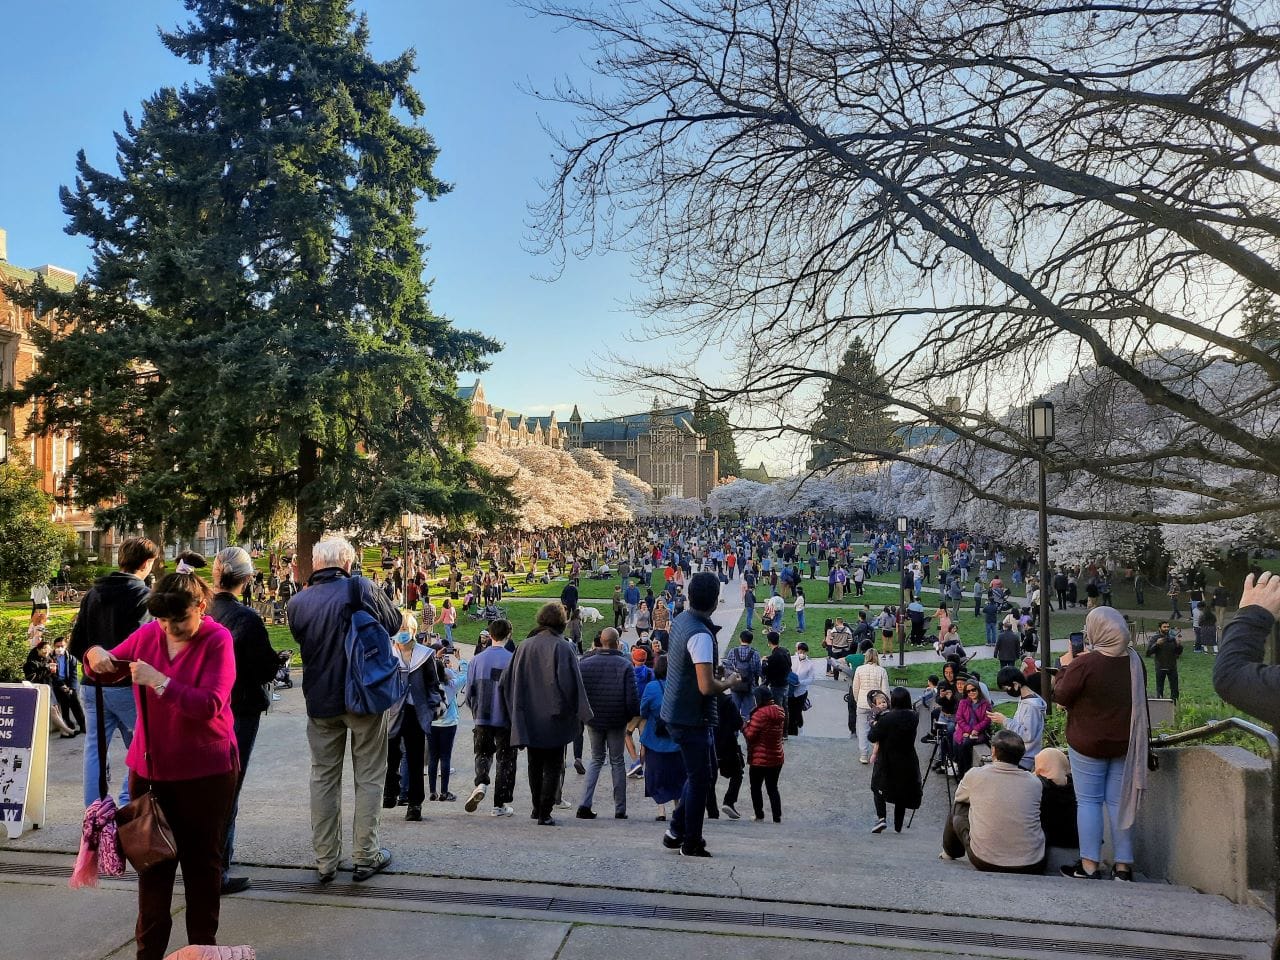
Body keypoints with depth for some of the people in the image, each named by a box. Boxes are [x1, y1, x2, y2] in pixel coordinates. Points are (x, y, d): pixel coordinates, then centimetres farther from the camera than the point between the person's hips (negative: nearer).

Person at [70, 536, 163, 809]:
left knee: (95, 750, 11)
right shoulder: (143, 595, -11)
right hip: (128, 686, -6)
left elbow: (76, 644, 9)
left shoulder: (94, 592, 8)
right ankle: (128, 805, 2)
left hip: (93, 687, 6)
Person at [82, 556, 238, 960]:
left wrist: (159, 681, -27)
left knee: (202, 862, 9)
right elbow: (109, 665, 15)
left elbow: (210, 704, -23)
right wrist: (96, 655, -7)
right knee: (153, 859, 13)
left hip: (205, 771, -4)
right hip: (150, 766, 5)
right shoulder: (149, 633, 0)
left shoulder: (217, 639, -14)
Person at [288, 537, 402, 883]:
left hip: (320, 701, 3)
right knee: (369, 777, 9)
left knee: (323, 778, 14)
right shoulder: (362, 588, -13)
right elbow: (394, 623, 0)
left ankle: (325, 861, 20)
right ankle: (365, 857, 14)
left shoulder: (298, 602, -4)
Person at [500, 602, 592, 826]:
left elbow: (507, 680, 6)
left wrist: (518, 711, 18)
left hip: (529, 718, 4)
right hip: (554, 719, -4)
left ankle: (537, 807, 27)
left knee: (535, 765, 19)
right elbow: (570, 682, -16)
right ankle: (544, 813, 1)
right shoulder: (562, 647, -11)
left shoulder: (524, 646, 1)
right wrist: (580, 712, -5)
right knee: (552, 766, 5)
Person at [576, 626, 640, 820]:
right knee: (617, 762, 12)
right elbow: (632, 698, -15)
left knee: (596, 759, 17)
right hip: (617, 721, -2)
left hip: (593, 719, 2)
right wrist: (633, 715, 3)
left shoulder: (584, 664, -5)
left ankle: (584, 805, 5)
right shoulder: (625, 665, -13)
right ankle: (620, 810, 15)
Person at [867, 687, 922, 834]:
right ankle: (898, 827, 22)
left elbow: (872, 737, -17)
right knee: (902, 793, 18)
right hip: (907, 763, 4)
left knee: (878, 788, 17)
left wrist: (874, 725, 3)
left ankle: (881, 817, -2)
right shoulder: (914, 717, -7)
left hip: (887, 762, -4)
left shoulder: (887, 718, -21)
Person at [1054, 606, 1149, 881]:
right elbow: (1139, 699, 15)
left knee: (1088, 801, 3)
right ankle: (1123, 864, 14)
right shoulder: (1134, 661, -1)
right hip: (1125, 744, 5)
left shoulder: (1084, 664, -20)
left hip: (1088, 744, -5)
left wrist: (1065, 667, 4)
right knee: (1120, 801, 10)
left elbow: (1061, 696, -9)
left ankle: (1089, 864, 4)